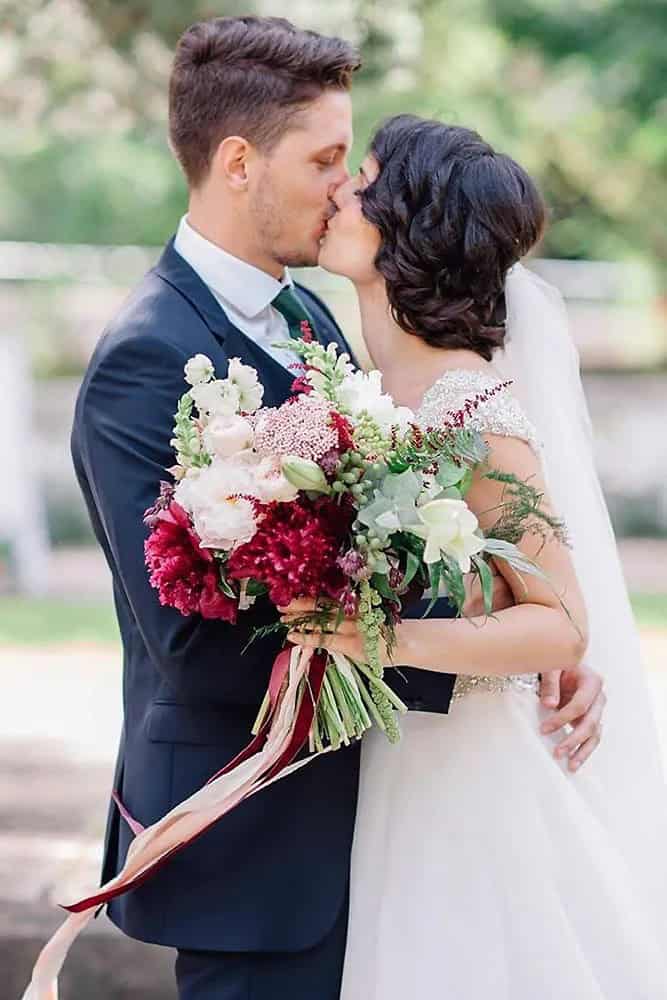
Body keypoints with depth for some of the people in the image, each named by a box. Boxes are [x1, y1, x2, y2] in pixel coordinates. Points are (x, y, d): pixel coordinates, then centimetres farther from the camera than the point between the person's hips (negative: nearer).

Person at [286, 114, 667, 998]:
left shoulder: (470, 411, -20)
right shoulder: (385, 388, 4)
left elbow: (562, 625, -19)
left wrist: (389, 639, -32)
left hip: (480, 785, -8)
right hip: (407, 772, 8)